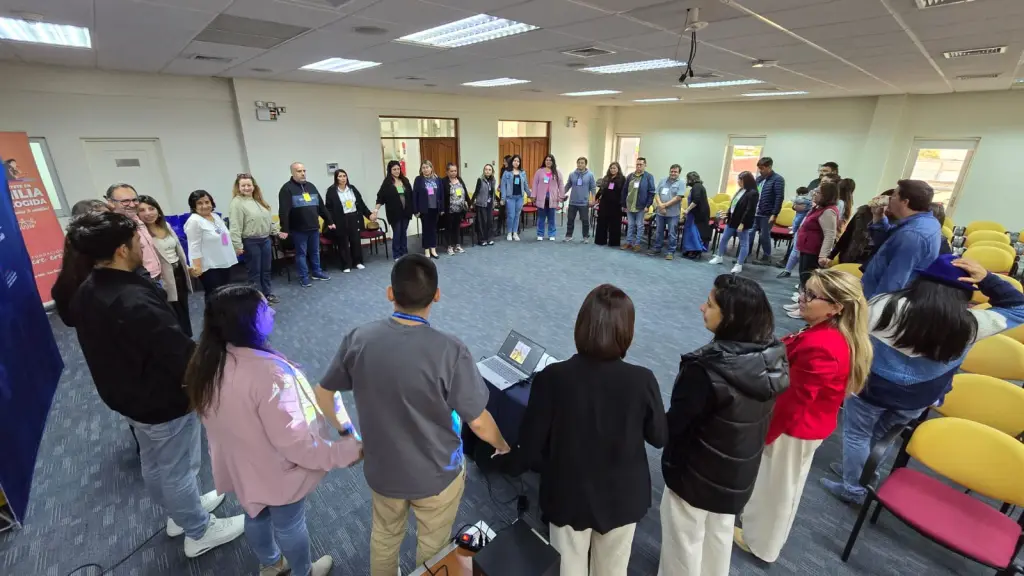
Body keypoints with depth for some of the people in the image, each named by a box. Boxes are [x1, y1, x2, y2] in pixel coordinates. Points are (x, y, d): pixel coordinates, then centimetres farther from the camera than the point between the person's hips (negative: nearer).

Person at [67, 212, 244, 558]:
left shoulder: (86, 293, -4)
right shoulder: (137, 302, -34)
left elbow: (110, 347, 8)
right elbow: (184, 356, -32)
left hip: (124, 396, 9)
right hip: (164, 403, -9)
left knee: (153, 463, 26)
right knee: (178, 469, 11)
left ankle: (179, 513, 49)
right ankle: (199, 533, 33)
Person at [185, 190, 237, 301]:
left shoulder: (215, 216, 9)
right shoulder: (194, 221, -15)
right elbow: (195, 247, -18)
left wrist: (232, 254, 20)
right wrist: (198, 267, -22)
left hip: (224, 263, 8)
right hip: (209, 267, -8)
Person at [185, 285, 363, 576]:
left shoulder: (208, 363, -12)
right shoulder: (265, 372, -38)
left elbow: (230, 419, 4)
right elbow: (293, 440, -33)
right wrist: (341, 452, -22)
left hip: (239, 465, 7)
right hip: (275, 472, -7)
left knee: (256, 516, 31)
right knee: (289, 524, 20)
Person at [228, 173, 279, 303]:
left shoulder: (259, 200, 12)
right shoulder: (237, 203, -12)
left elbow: (269, 219, 20)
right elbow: (235, 227, -16)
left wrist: (277, 232, 16)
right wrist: (237, 245, -20)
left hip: (265, 240, 7)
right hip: (250, 242, -7)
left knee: (266, 270, 15)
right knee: (255, 272, 3)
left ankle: (268, 294, 27)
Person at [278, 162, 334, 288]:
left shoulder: (311, 186, 12)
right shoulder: (287, 188, -8)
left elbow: (321, 206, 17)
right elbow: (283, 211, -16)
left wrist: (329, 221, 17)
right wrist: (284, 229, -22)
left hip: (314, 227, 6)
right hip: (298, 229, -5)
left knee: (315, 251, 14)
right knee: (301, 253, 4)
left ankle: (317, 272, 28)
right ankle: (304, 277, 12)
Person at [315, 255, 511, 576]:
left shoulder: (358, 340, -18)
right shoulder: (450, 351, -30)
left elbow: (323, 394, -3)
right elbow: (478, 422, -21)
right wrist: (503, 447, 0)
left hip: (381, 469, 4)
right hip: (436, 474, -3)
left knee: (384, 536, 33)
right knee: (432, 547, 27)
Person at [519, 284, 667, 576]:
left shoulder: (551, 377, -27)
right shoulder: (642, 380, -24)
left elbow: (530, 450, -17)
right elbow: (659, 438, -5)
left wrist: (555, 469, 3)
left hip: (568, 496, -1)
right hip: (623, 498, 1)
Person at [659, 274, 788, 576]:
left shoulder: (706, 372, -35)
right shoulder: (773, 359, -12)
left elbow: (672, 426, -24)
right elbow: (760, 419, 2)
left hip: (696, 474, -7)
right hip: (740, 473, 7)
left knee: (685, 544, 19)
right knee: (720, 535, 30)